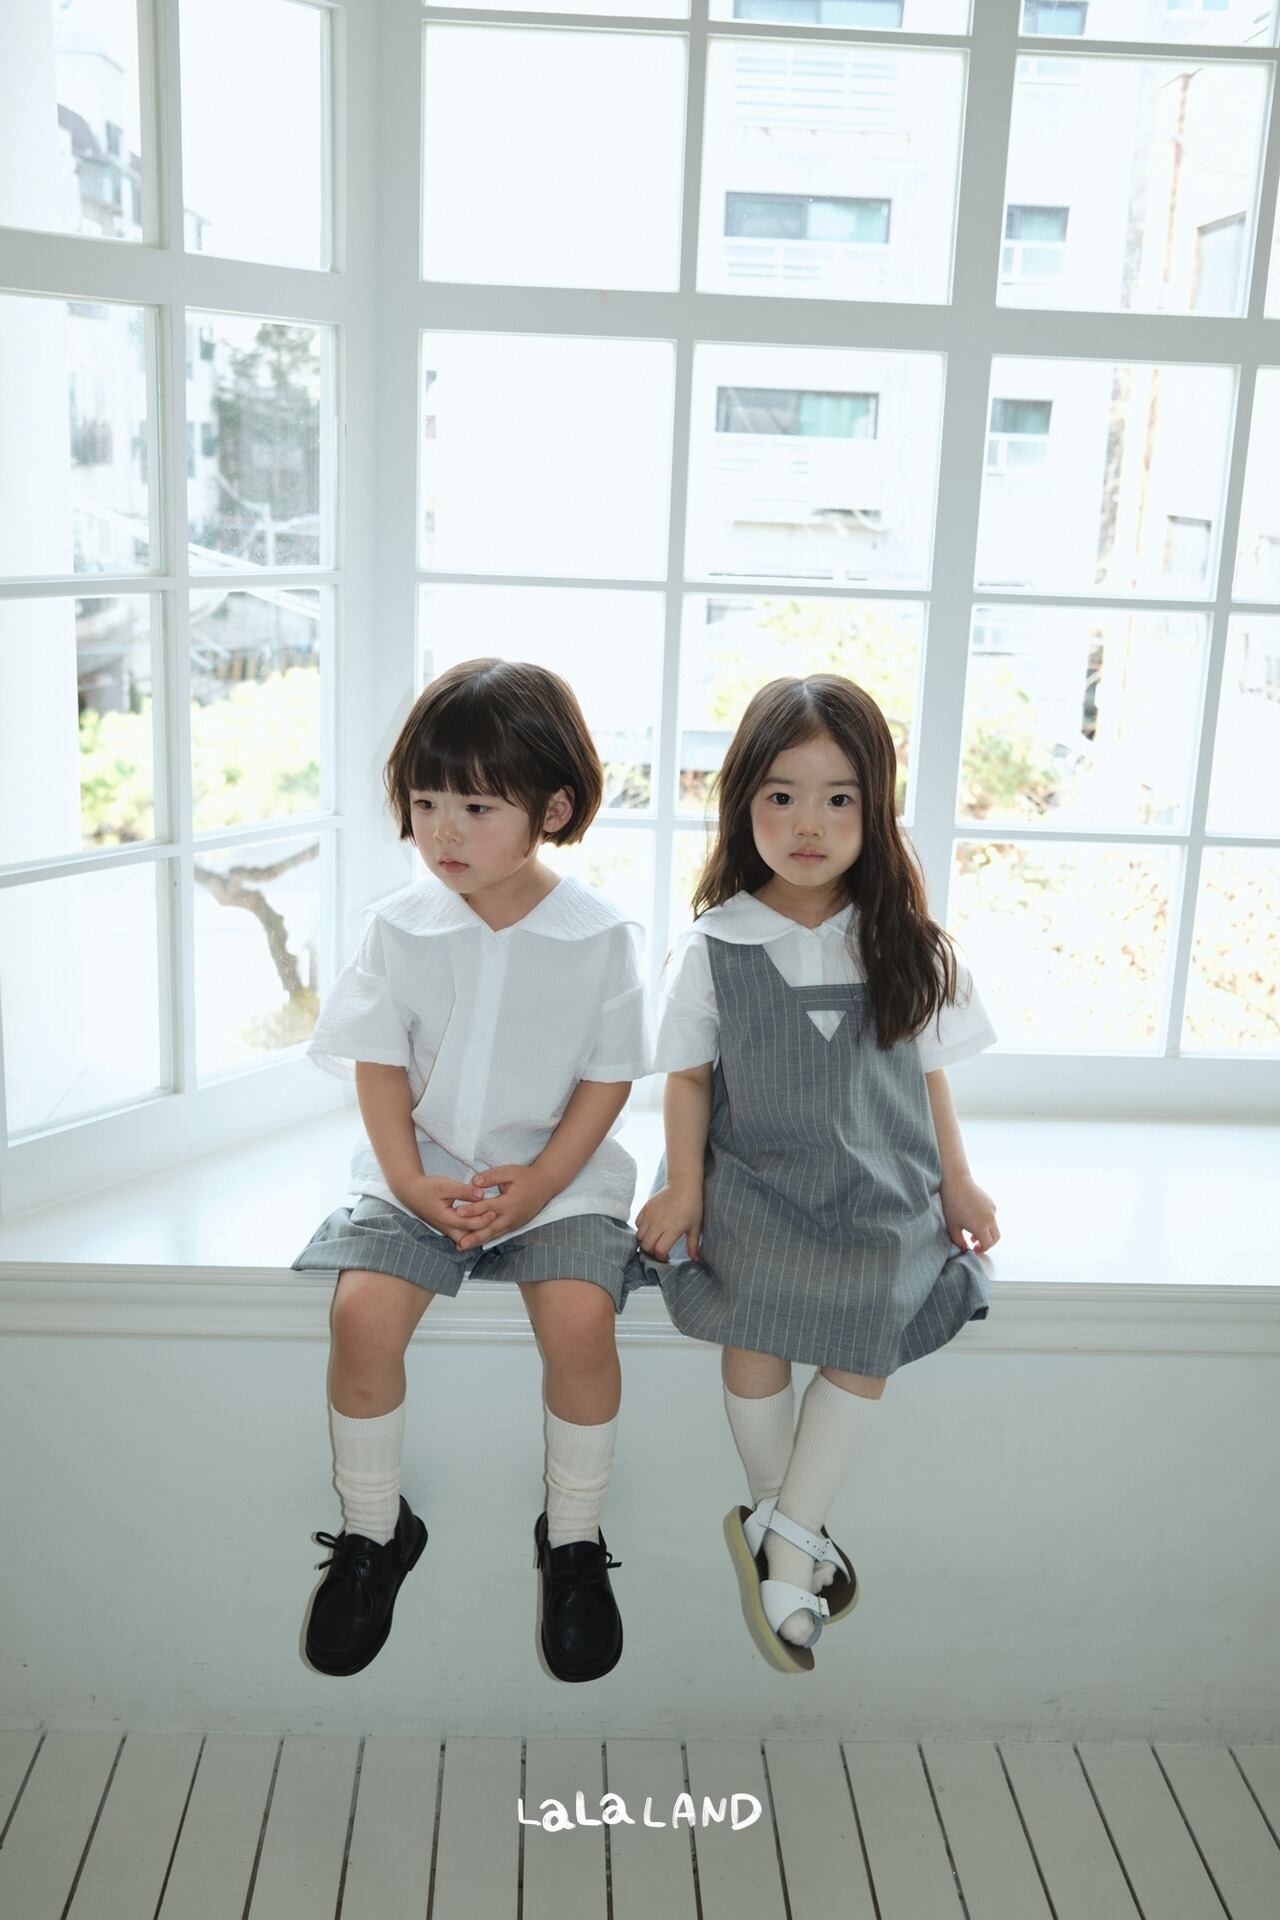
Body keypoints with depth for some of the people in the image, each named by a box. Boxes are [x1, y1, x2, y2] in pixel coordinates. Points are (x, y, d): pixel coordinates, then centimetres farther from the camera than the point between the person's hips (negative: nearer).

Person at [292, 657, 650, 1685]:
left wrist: (536, 1186, -15)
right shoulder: (401, 927, -1)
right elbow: (380, 1065, 1)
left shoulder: (601, 935, -7)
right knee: (363, 1314, -20)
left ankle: (575, 1539, 0)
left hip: (559, 1179, -2)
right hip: (421, 1175, 2)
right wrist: (412, 1181, -11)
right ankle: (374, 1529, 5)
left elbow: (608, 1080, -4)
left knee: (581, 1320, -26)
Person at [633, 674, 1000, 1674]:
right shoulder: (714, 949, -1)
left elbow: (928, 1070, 12)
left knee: (867, 1342, -23)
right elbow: (689, 1075, 5)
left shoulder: (907, 946, 4)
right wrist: (683, 1186, -3)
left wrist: (957, 1181, 10)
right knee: (754, 1328, -24)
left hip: (879, 1194, 1)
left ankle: (780, 1540, -8)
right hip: (754, 1185, -1)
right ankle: (795, 1532, -2)